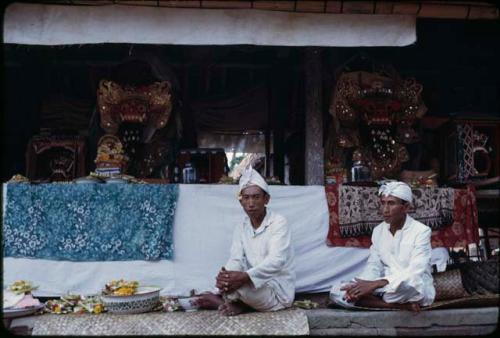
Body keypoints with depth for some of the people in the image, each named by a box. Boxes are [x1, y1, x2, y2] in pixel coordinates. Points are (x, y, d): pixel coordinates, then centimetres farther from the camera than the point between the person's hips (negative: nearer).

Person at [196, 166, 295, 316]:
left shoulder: (278, 222, -15)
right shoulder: (241, 228, 5)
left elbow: (276, 261, -27)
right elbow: (235, 260, -5)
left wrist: (245, 276, -41)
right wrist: (224, 276, -29)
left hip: (279, 291, -6)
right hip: (258, 287, 7)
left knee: (236, 282, -28)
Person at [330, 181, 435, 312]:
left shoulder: (421, 231, -12)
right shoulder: (378, 231, 7)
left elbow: (415, 273, -23)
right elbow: (373, 266, 4)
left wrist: (376, 284, -33)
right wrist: (362, 285, -21)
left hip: (417, 289, -6)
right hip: (387, 288, 6)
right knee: (336, 292, -16)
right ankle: (402, 305, -19)